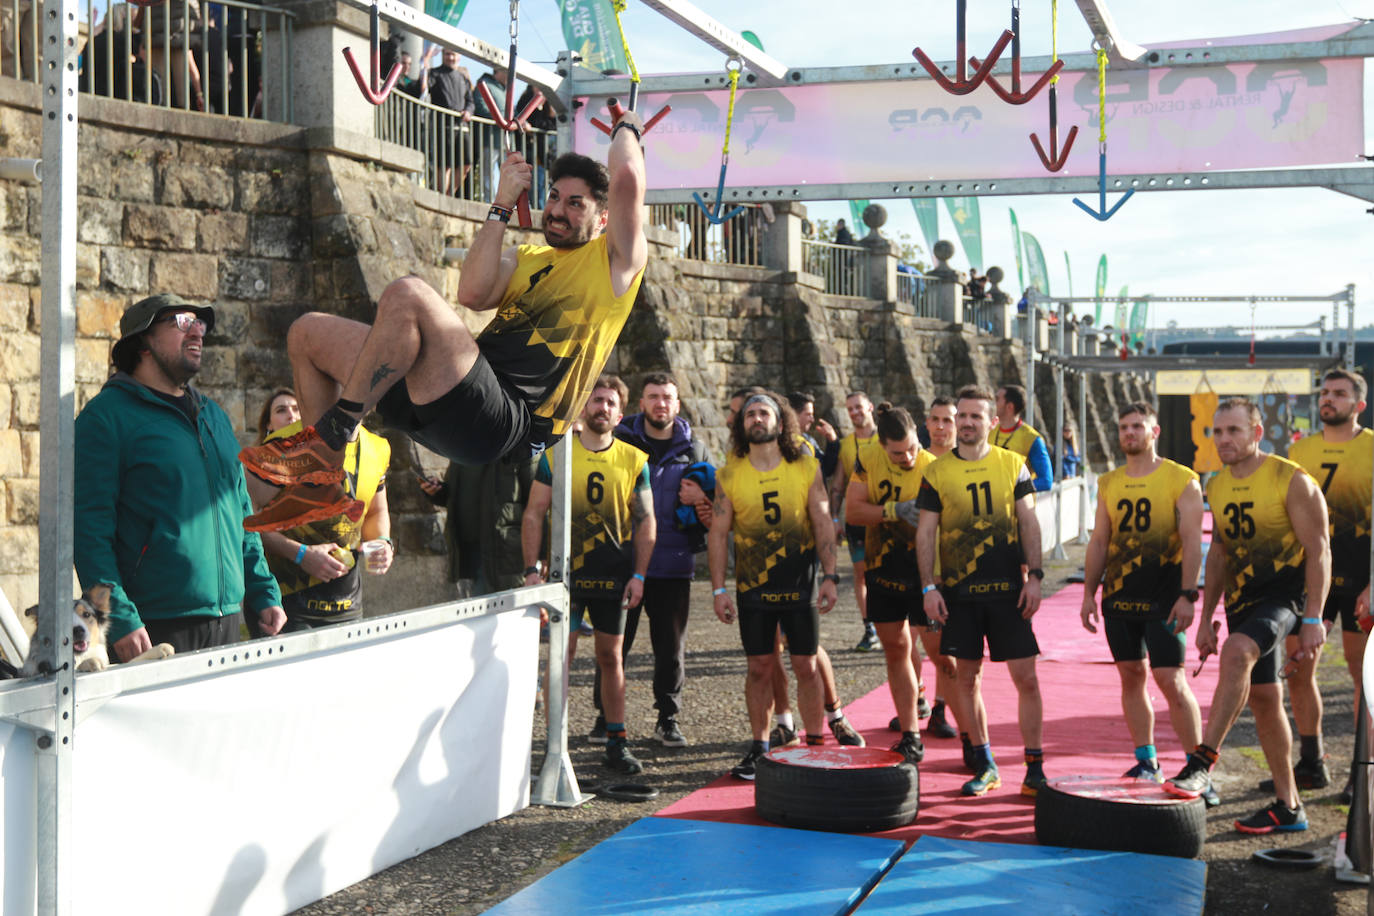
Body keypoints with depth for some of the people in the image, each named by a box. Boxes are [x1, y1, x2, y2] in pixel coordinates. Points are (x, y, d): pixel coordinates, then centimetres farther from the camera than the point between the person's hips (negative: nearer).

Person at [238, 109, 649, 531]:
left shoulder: (612, 260, 9)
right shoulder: (527, 258, 29)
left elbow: (627, 178, -10)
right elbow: (472, 294, 6)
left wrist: (626, 128, 12)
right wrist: (503, 205, 9)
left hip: (499, 421, -8)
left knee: (407, 294, -31)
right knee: (308, 333, 12)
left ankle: (328, 437, -21)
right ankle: (321, 481, 6)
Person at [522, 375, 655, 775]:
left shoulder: (634, 460, 4)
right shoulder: (556, 454, 1)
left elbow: (646, 522, 6)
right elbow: (534, 514, 1)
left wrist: (639, 575, -1)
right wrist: (532, 567, -8)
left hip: (613, 576, 1)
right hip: (565, 572, -1)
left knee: (611, 657, 8)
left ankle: (617, 743, 16)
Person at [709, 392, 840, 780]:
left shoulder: (806, 468, 0)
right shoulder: (729, 476, 0)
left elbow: (823, 524, 1)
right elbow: (718, 534, 1)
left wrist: (830, 576, -5)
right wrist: (718, 589, -4)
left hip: (799, 586, 0)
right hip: (752, 587, 1)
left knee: (806, 666, 4)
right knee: (759, 668, 6)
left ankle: (815, 745, 17)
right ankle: (759, 748, 17)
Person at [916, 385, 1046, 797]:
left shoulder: (1013, 465, 5)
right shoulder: (936, 473, 3)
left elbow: (1029, 523, 5)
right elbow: (926, 533, 3)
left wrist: (1034, 576, -4)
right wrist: (928, 586, -4)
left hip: (1008, 589, 0)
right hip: (958, 592, 0)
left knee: (1026, 676, -3)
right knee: (966, 677, 5)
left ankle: (1034, 768, 7)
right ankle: (984, 766, 19)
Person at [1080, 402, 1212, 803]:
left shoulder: (1181, 480, -3)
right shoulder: (1108, 483, 12)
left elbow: (1191, 542, -8)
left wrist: (1187, 595, -16)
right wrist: (1089, 593, 10)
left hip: (1162, 599, -5)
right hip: (1118, 597, 5)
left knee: (1171, 680, -9)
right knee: (1131, 676, 9)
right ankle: (1146, 763, 19)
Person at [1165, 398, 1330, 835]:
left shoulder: (1292, 481, -10)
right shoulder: (1218, 487, 10)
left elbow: (1319, 552, -10)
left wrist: (1313, 620, -16)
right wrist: (1206, 617, 16)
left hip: (1282, 596, -7)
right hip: (1241, 600, 7)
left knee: (1237, 652, -33)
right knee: (1263, 698, 9)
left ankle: (1203, 761, -32)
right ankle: (1288, 807, 19)